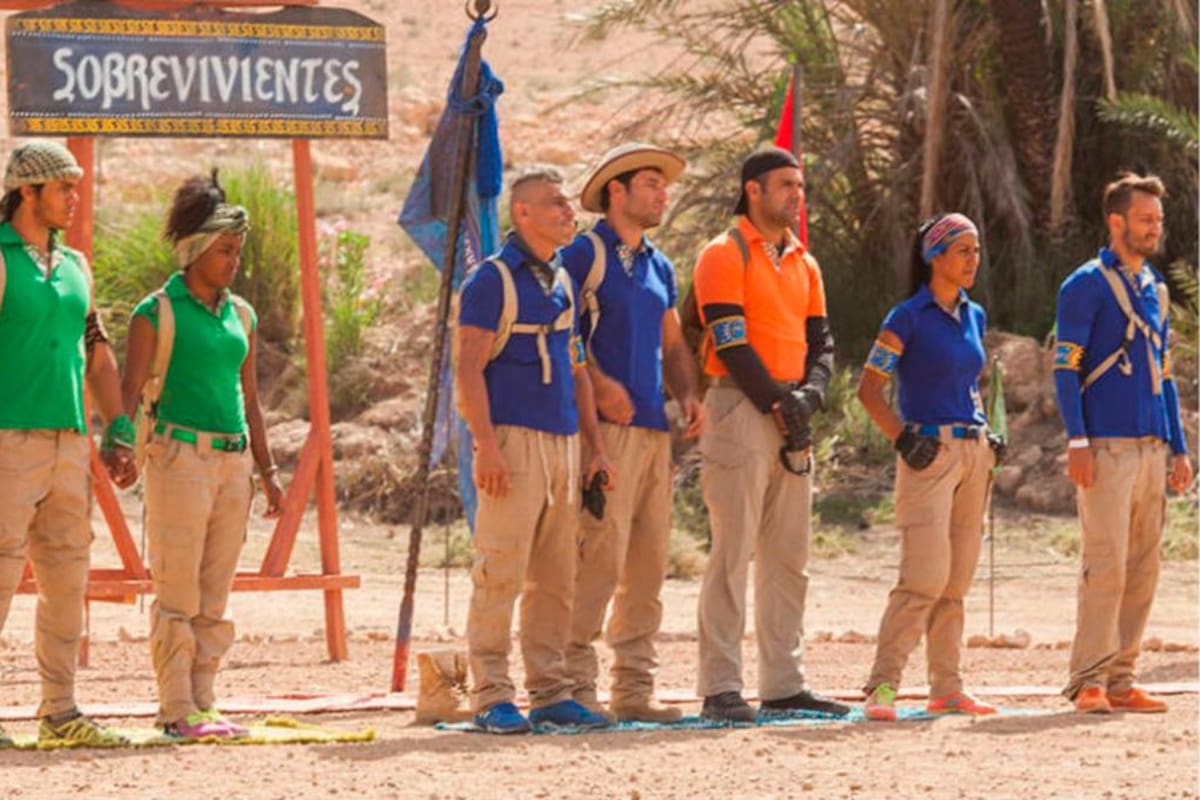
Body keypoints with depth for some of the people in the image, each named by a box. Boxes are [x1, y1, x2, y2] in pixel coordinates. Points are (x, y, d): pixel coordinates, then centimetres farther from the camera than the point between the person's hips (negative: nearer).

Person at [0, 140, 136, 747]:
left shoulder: (74, 266, 17)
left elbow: (97, 354, 21)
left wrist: (118, 437, 15)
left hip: (68, 444, 7)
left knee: (66, 580, 8)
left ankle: (60, 711, 14)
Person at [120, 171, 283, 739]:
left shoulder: (241, 315, 15)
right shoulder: (157, 312, -3)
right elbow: (130, 391, -8)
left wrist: (267, 470, 19)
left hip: (233, 461, 6)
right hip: (179, 455, -6)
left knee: (215, 596, 6)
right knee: (178, 591, -6)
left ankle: (202, 703, 10)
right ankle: (177, 709, -5)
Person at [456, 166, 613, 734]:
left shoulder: (562, 282, 18)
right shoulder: (492, 279, -5)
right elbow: (469, 369, -10)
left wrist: (596, 447, 17)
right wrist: (487, 447, -19)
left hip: (562, 444, 8)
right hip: (514, 438, -8)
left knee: (556, 579, 8)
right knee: (501, 573, -9)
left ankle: (550, 692, 12)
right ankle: (491, 696, -8)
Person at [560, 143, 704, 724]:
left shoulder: (659, 267, 20)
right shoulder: (584, 255, -3)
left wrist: (688, 393, 8)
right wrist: (600, 384, -19)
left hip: (654, 428, 8)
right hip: (606, 425, -8)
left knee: (648, 564, 7)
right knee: (600, 556, -12)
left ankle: (634, 687, 12)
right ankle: (574, 682, -10)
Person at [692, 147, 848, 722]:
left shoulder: (804, 264, 18)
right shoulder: (725, 255, -5)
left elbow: (820, 341, 15)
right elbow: (731, 341, -13)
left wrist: (810, 393, -5)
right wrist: (776, 401, -15)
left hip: (791, 413, 8)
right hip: (740, 409, -8)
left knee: (788, 558, 8)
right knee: (733, 553, -10)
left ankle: (783, 685, 13)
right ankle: (721, 689, -10)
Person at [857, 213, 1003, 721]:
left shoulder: (974, 317, 14)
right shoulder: (908, 317, -7)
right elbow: (869, 388, -8)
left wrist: (987, 438, 13)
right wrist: (903, 438, -16)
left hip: (974, 454, 7)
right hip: (929, 453, -7)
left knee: (956, 583, 9)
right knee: (925, 576, -17)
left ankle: (947, 688, 14)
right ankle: (882, 687, -17)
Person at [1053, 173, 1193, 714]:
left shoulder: (1155, 289, 19)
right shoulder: (1086, 285, -3)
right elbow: (1065, 368, -7)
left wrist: (1179, 448, 17)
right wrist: (1077, 441, -16)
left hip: (1152, 447, 7)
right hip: (1106, 447, -7)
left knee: (1143, 569, 5)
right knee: (1106, 564, -12)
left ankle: (1120, 680, 9)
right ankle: (1088, 683, -11)